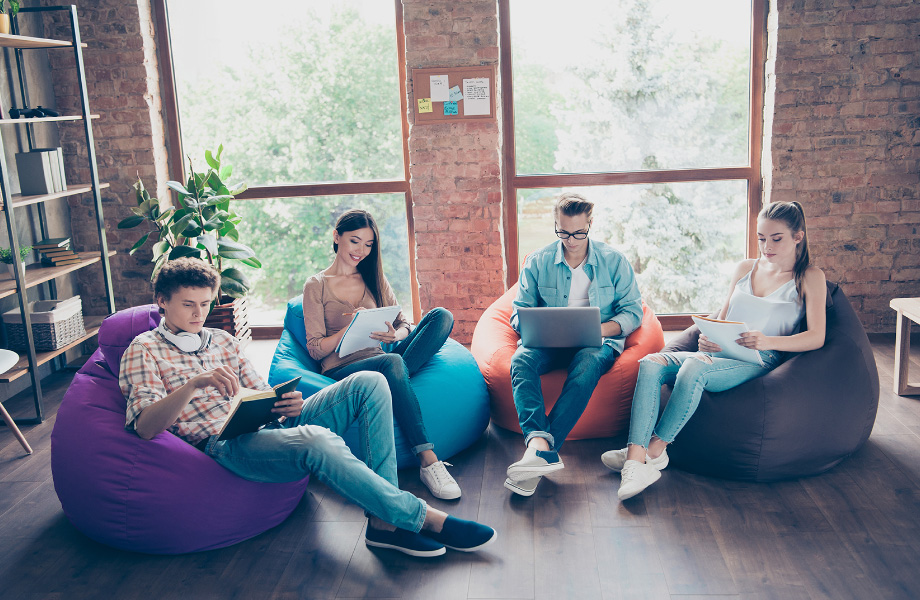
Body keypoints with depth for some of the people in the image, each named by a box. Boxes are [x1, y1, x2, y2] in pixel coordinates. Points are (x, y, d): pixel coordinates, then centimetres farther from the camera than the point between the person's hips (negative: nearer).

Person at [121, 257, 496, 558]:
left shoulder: (221, 340, 26)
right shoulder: (145, 349, 8)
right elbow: (144, 428, -7)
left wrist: (287, 404, -3)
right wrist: (194, 384, -24)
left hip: (270, 426, 7)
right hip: (224, 446, -7)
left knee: (369, 383, -13)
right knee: (315, 440, -39)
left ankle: (384, 520, -23)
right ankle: (423, 518, -27)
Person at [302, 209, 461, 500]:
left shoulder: (374, 279, 20)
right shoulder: (316, 286, 6)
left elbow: (404, 323, 10)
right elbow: (315, 349, -1)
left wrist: (396, 335, -15)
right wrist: (351, 328, -19)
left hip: (379, 361, 5)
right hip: (340, 371, -4)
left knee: (441, 316, -17)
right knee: (392, 362, -40)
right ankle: (427, 460, -42)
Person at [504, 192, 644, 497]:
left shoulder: (614, 261, 6)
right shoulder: (538, 262, 8)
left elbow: (632, 311, 2)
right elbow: (518, 312, 7)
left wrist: (598, 329, -18)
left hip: (598, 342, -1)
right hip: (550, 344, 2)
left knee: (587, 364, -38)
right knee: (521, 360, -32)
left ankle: (539, 450, -46)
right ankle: (540, 443, -53)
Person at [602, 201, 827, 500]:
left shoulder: (810, 277, 8)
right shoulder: (745, 268, 23)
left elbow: (816, 338, -4)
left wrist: (768, 341, -22)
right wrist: (710, 339, -3)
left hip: (759, 361, -5)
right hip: (720, 354, 5)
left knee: (695, 367, -37)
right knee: (651, 363, -24)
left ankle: (654, 449, -26)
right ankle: (636, 459, -39)